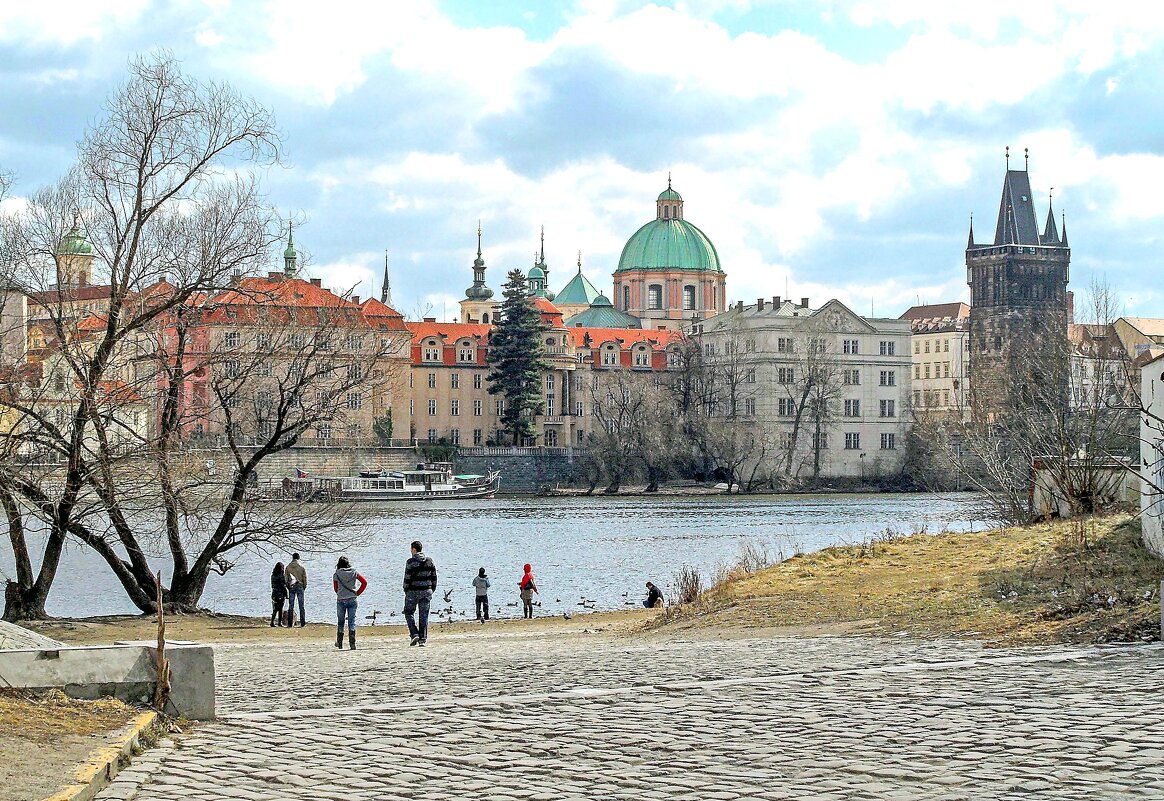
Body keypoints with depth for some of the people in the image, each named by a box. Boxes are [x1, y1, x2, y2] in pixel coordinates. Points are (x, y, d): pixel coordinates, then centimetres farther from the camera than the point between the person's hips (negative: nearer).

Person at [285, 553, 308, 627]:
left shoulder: (288, 567, 2)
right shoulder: (302, 567, -3)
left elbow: (286, 578, 2)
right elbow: (305, 578, -3)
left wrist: (288, 587, 12)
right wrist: (304, 587, 9)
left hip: (291, 587, 1)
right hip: (300, 587, -1)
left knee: (290, 606, 4)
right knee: (301, 606, 1)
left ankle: (290, 623, 2)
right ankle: (302, 623, -2)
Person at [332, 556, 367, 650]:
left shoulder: (337, 574, -4)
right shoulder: (354, 573, -1)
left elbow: (335, 588, 5)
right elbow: (364, 582, -1)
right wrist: (357, 593, 5)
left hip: (340, 600, -1)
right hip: (352, 600, 1)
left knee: (340, 622, 13)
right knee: (352, 622, 1)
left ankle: (339, 643, 20)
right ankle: (352, 643, -9)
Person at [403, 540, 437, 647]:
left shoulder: (410, 562, -10)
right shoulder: (430, 561, 4)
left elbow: (407, 578, -9)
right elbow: (434, 577, 7)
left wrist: (406, 591, 3)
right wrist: (432, 590, 15)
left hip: (413, 591, -4)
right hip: (426, 592, 4)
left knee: (409, 613, 11)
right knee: (423, 616, 7)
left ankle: (414, 635, -4)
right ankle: (422, 640, 3)